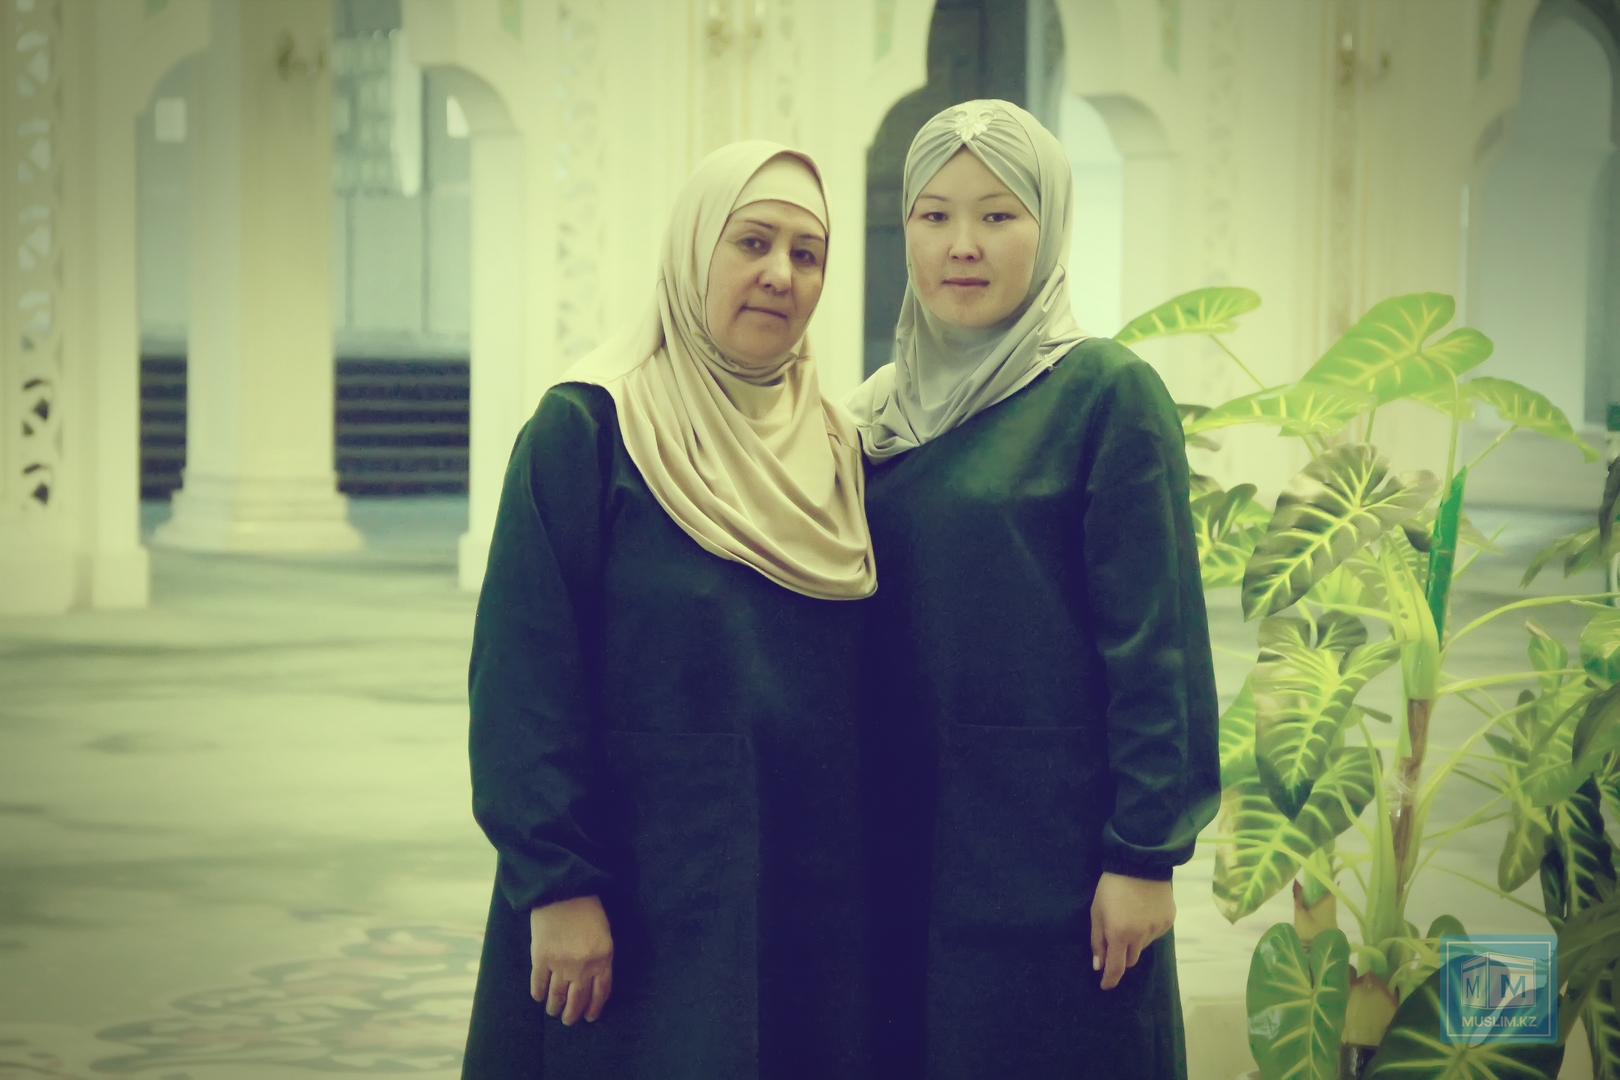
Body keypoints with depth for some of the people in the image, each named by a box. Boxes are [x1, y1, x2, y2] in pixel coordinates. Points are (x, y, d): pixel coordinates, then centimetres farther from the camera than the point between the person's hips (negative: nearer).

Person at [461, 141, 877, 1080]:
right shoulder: (587, 429, -5)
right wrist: (557, 882, -17)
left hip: (815, 899, 5)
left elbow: (874, 685, 14)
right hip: (645, 911, -5)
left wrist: (876, 882, 9)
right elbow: (526, 668, -11)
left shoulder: (840, 451, 11)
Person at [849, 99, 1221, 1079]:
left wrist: (1144, 854, -15)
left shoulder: (1106, 393, -7)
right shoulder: (883, 410, 11)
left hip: (1050, 856, -5)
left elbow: (1155, 640, -11)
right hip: (899, 851, 6)